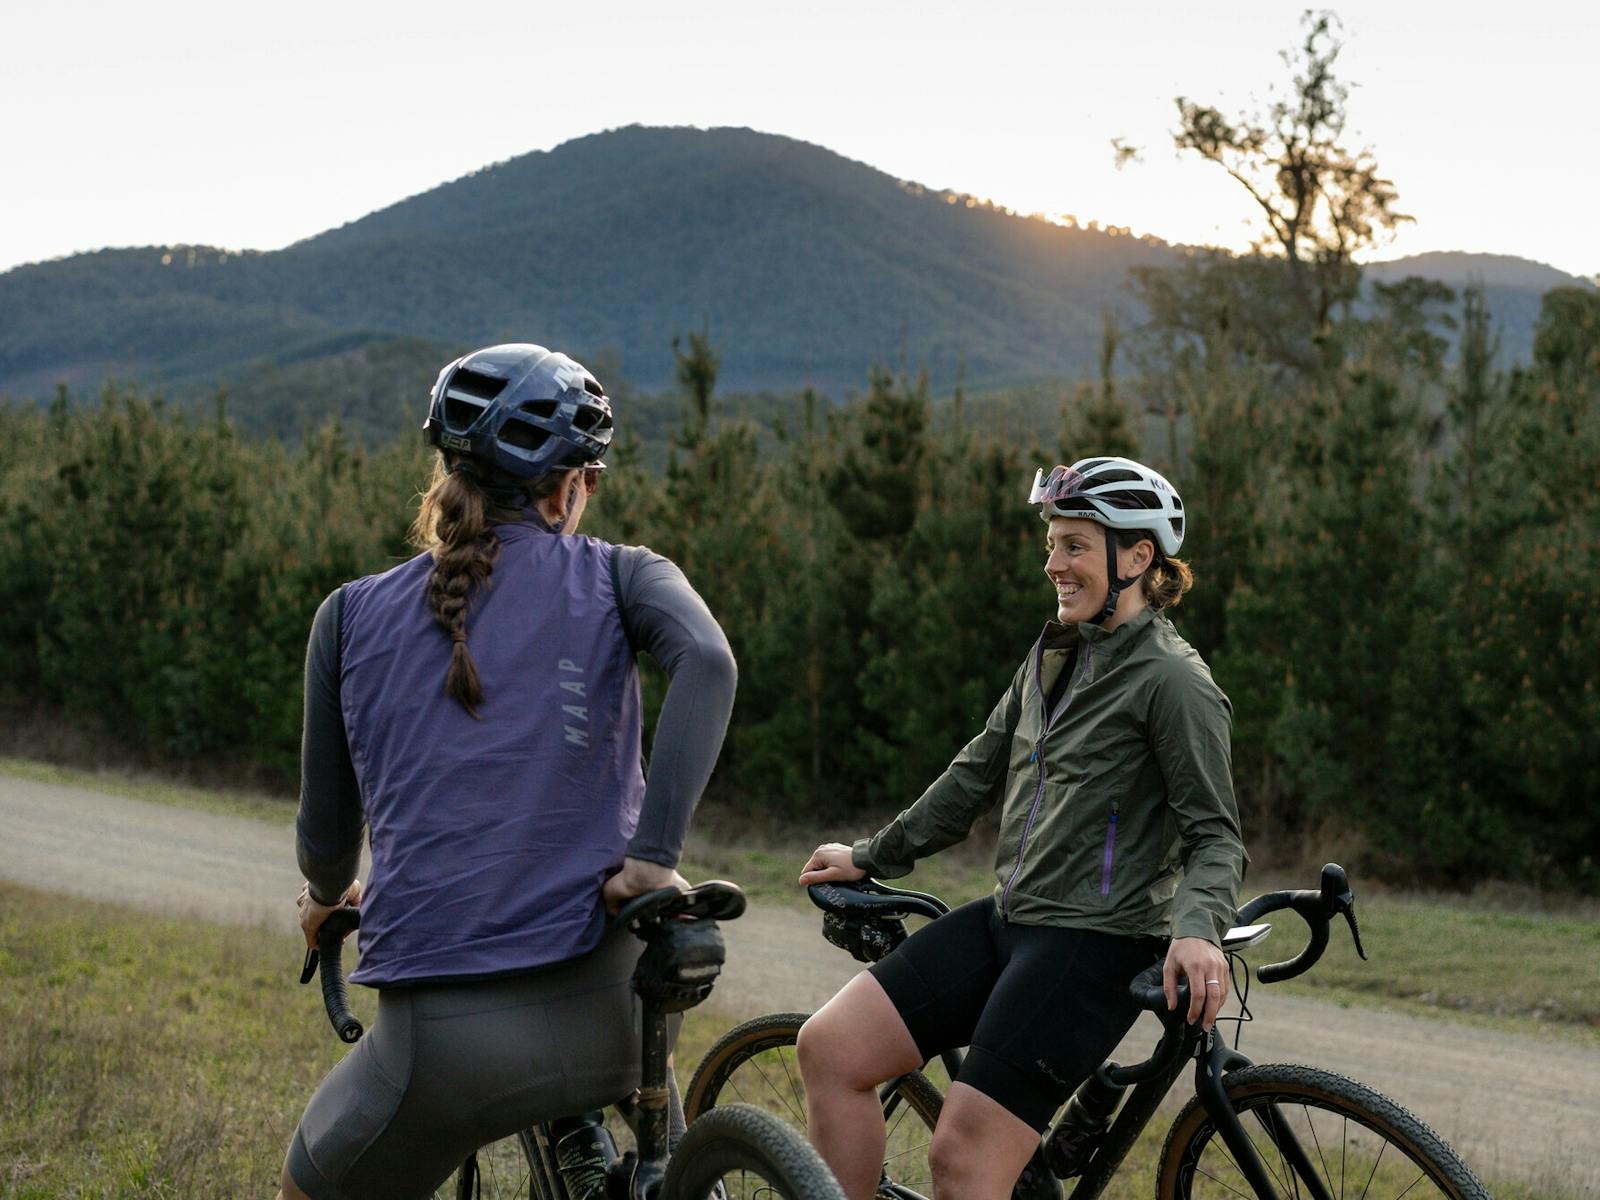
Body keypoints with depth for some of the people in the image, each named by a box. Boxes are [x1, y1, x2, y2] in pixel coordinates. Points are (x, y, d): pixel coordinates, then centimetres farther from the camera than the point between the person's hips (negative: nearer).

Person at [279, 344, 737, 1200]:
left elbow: (327, 832, 14)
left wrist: (327, 899, 35)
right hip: (606, 1024, 0)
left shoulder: (352, 615, 9)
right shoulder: (613, 578, 6)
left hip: (439, 1042, 0)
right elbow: (707, 663, -16)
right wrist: (653, 857, -14)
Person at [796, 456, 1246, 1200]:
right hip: (1009, 919, 9)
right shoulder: (1053, 658, 14)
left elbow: (1215, 835, -13)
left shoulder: (1173, 681, -11)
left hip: (1096, 943, -9)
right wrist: (871, 857, 26)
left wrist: (1197, 927, -32)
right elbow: (978, 774, 22)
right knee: (829, 1047, -2)